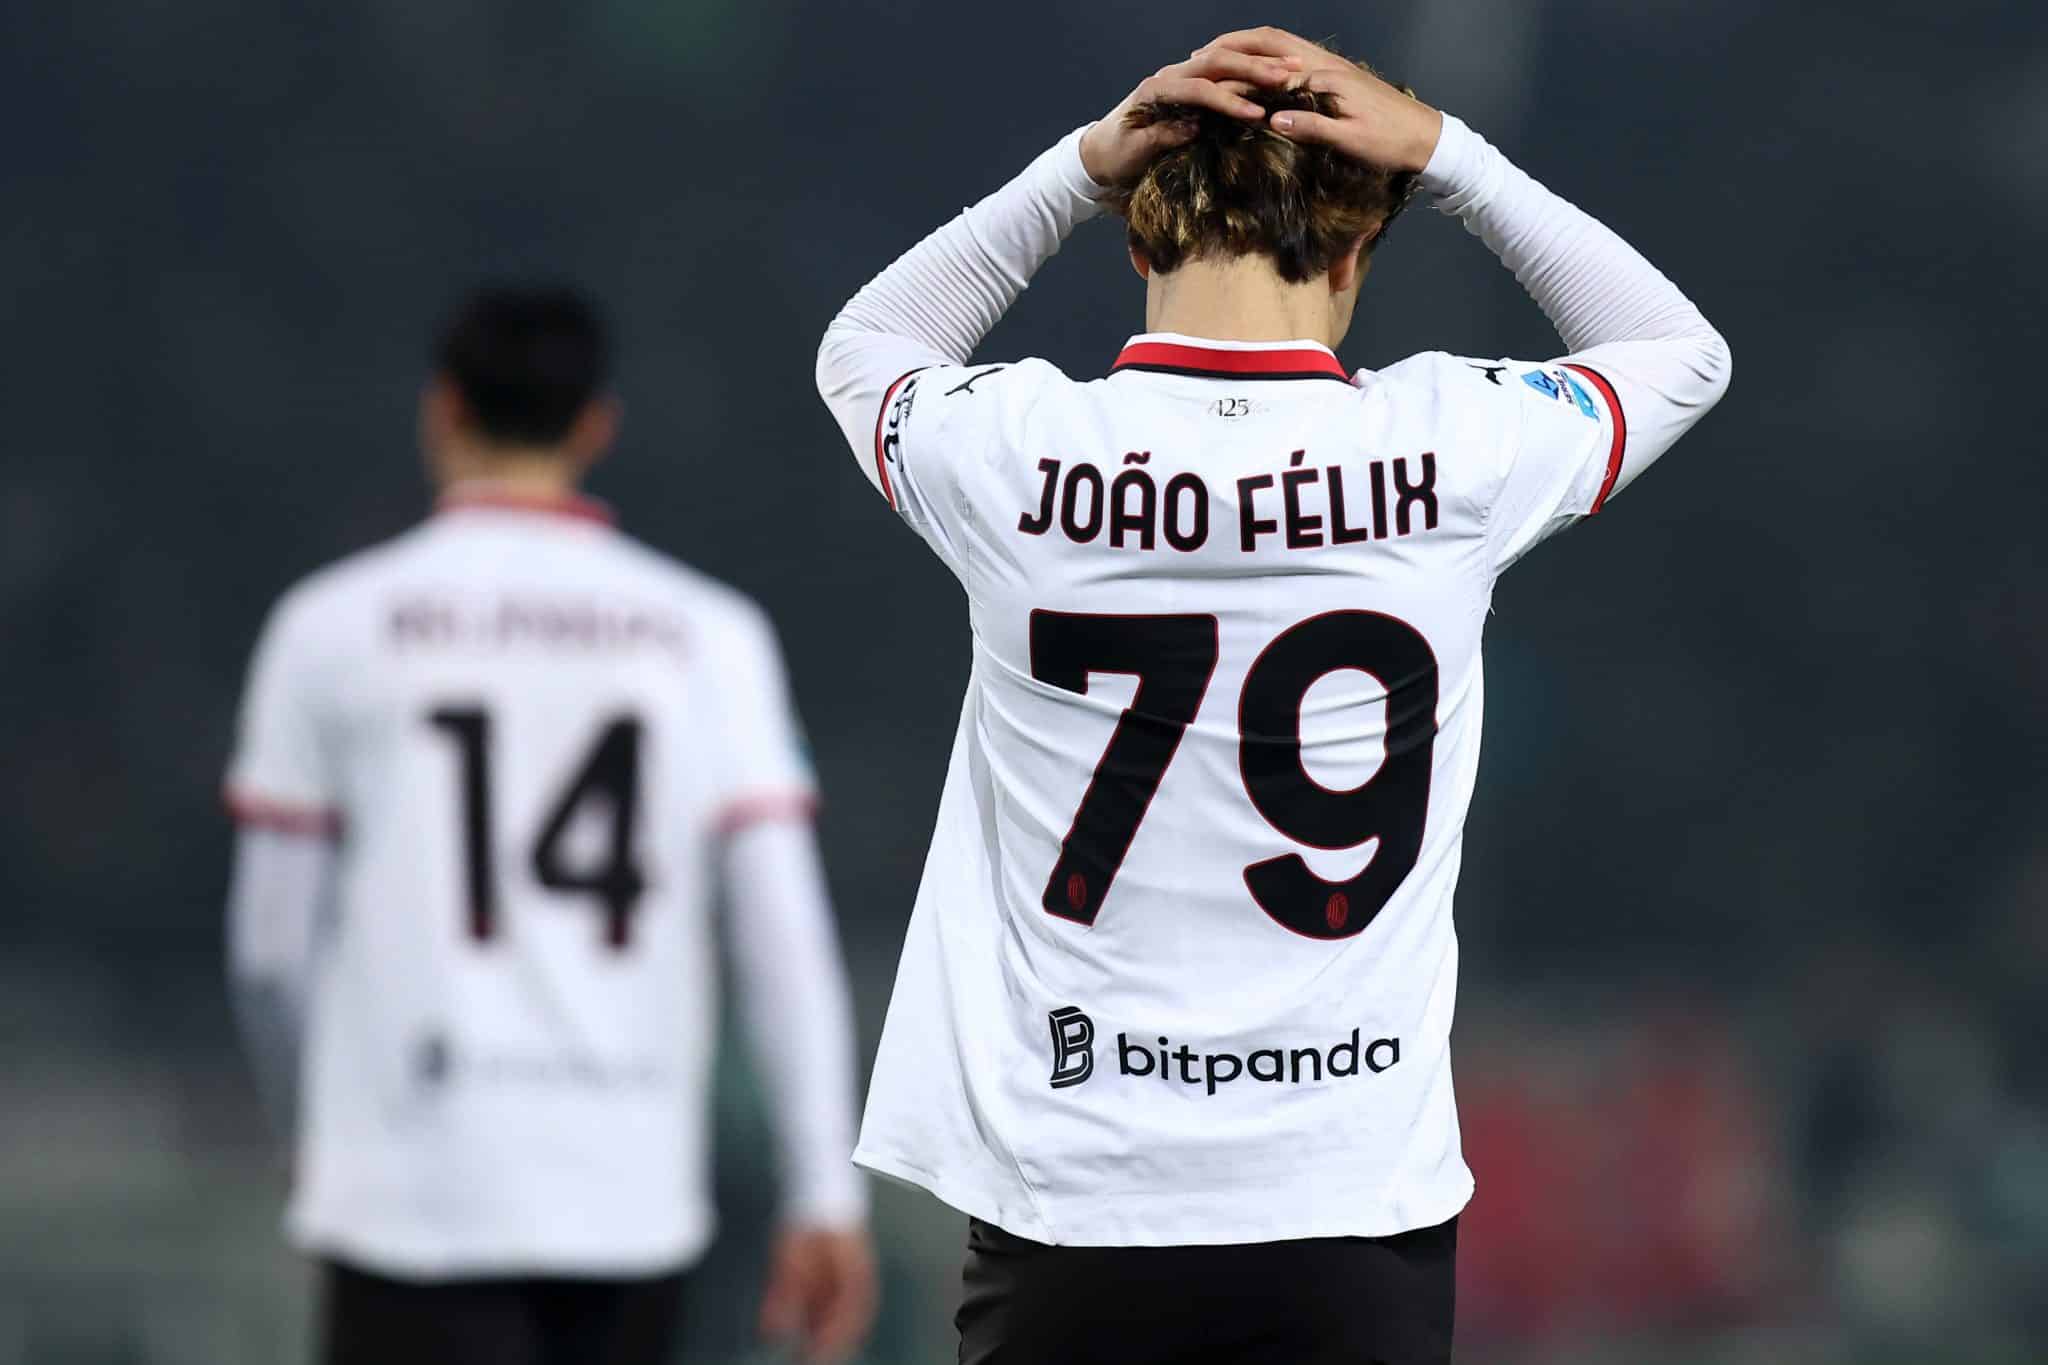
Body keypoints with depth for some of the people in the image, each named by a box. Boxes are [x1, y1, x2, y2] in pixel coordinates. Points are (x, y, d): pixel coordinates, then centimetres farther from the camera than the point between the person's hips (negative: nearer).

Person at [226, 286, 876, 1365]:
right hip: (633, 1208, 3)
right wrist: (827, 1197, -2)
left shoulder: (333, 621, 2)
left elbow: (271, 942, 5)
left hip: (417, 1200, -3)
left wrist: (308, 1119, 24)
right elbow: (785, 932, -2)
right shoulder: (709, 633, 5)